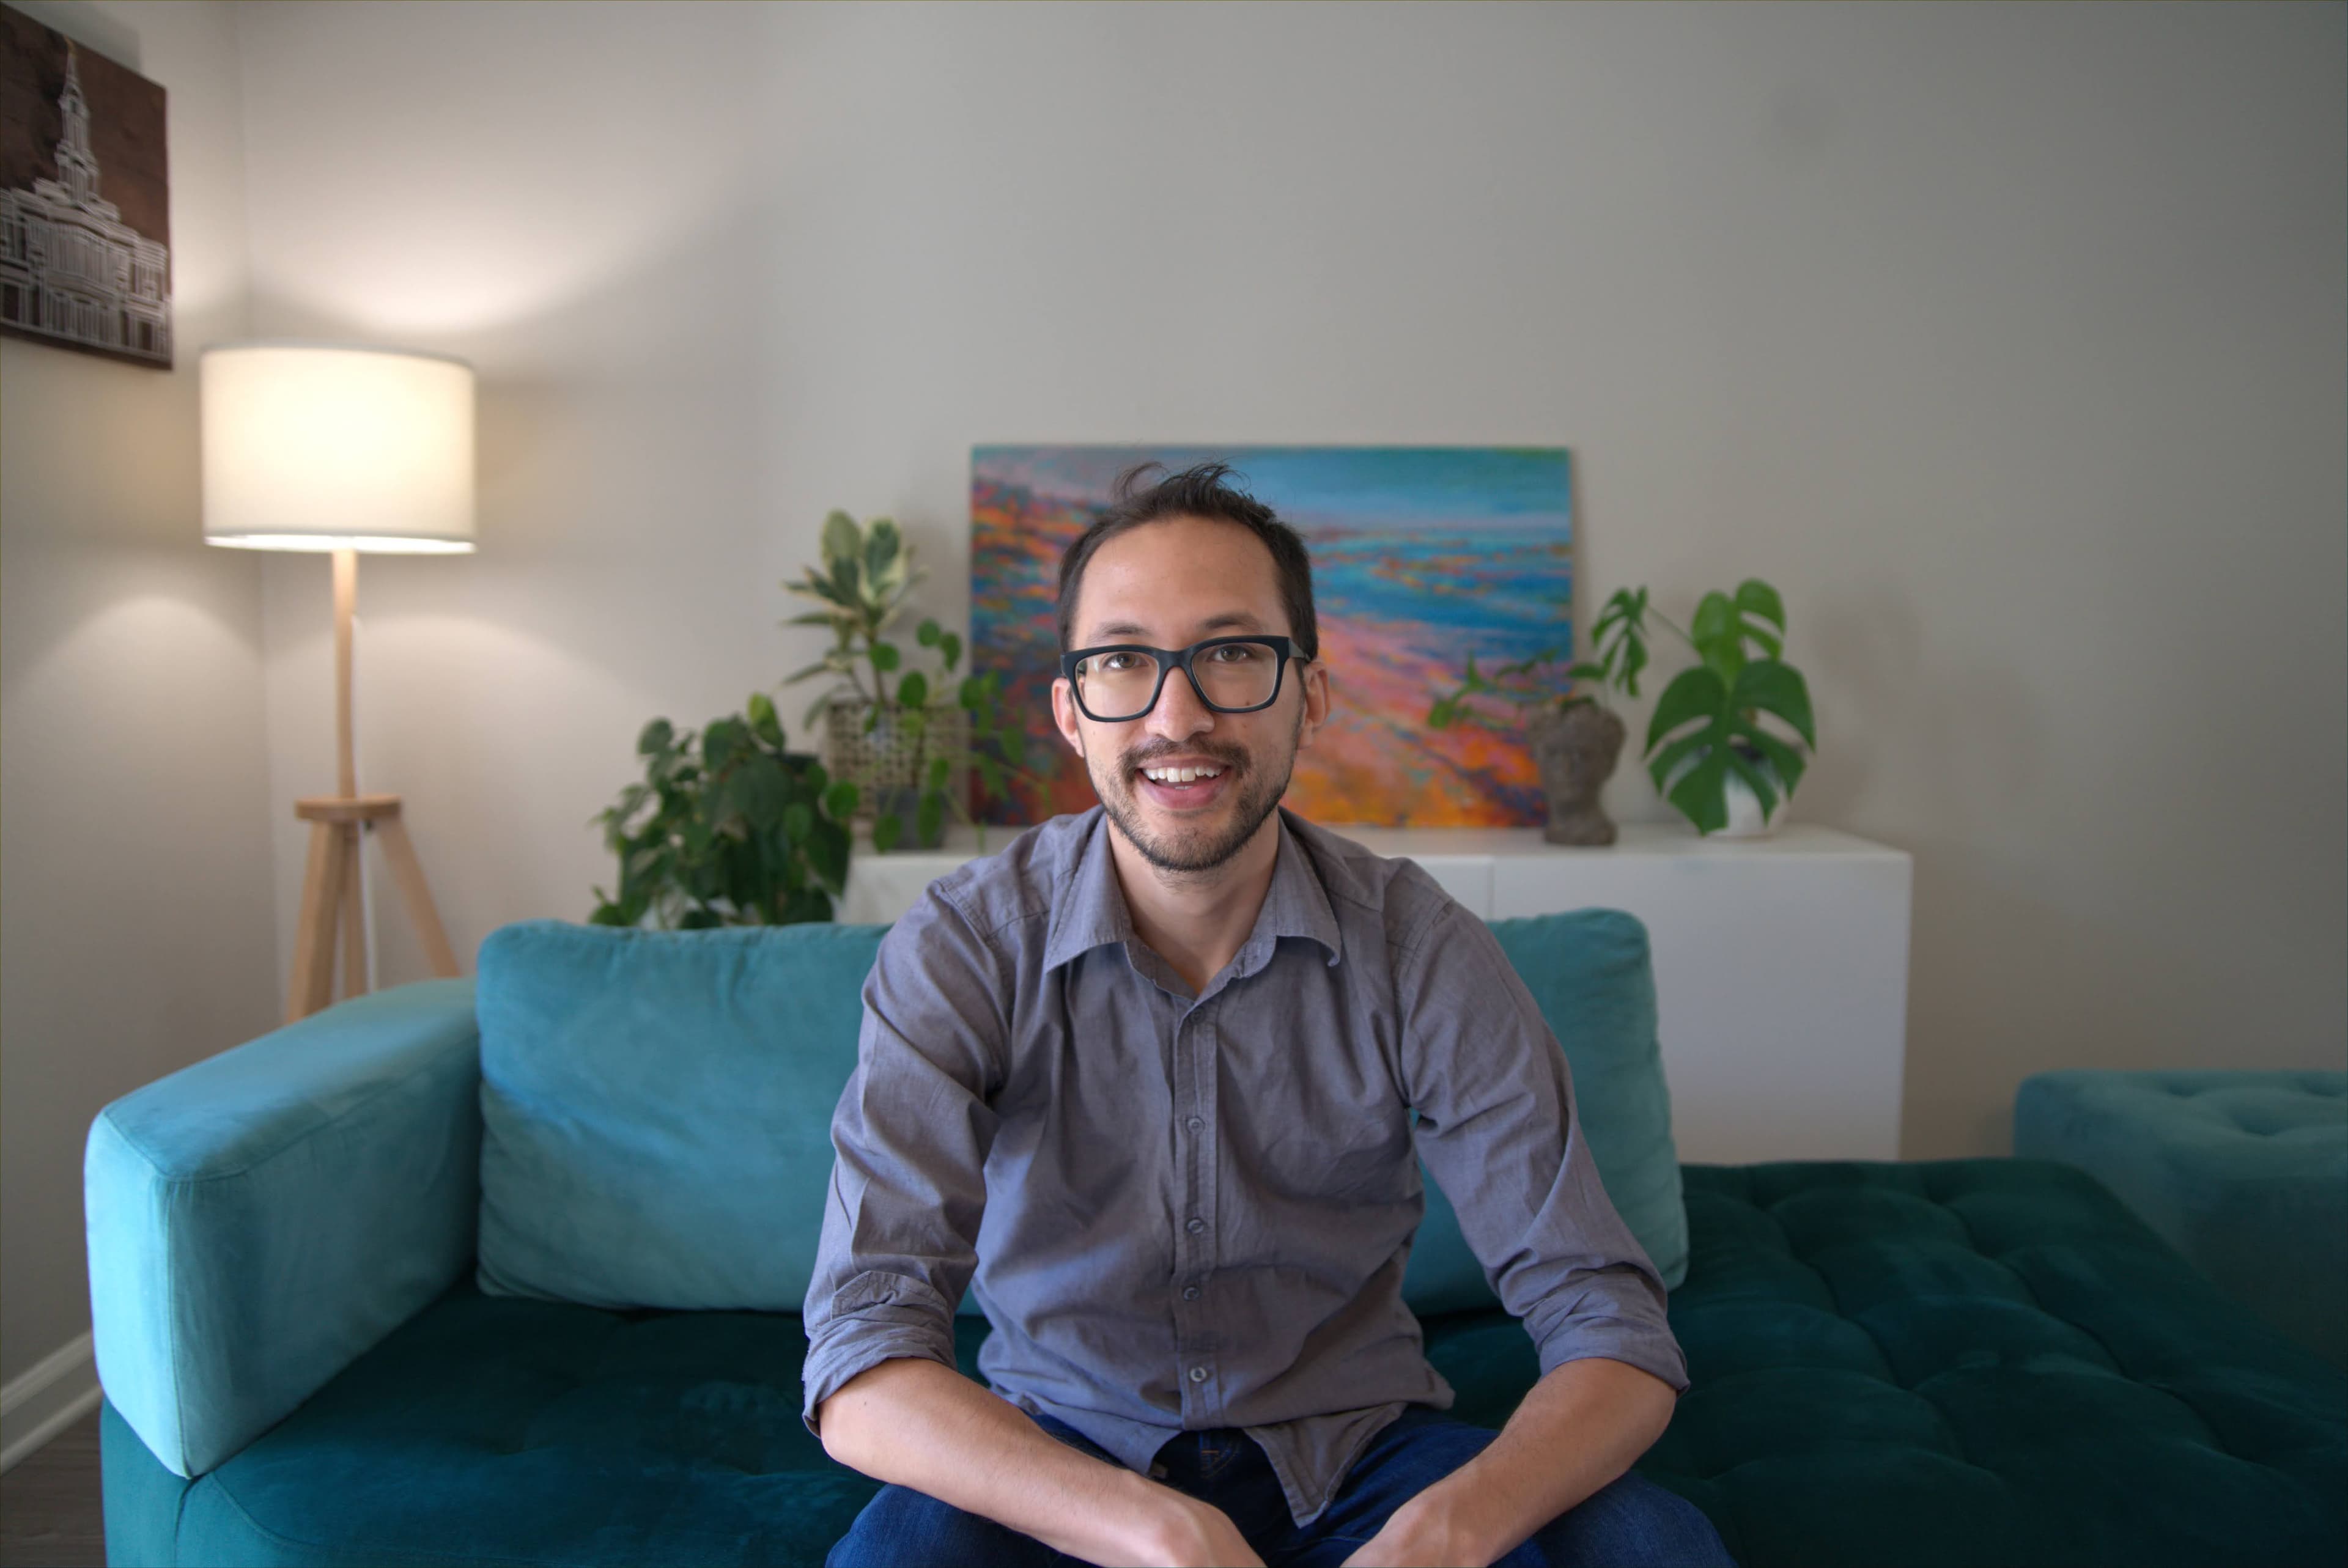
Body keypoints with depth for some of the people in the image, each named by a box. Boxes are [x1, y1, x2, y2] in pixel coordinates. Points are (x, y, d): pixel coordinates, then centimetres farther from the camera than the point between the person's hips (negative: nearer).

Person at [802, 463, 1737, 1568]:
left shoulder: (1422, 953, -13)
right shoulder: (962, 950, -16)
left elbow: (1612, 1333, -14)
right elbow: (861, 1366, -24)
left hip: (1349, 1447, 2)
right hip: (1061, 1463, -1)